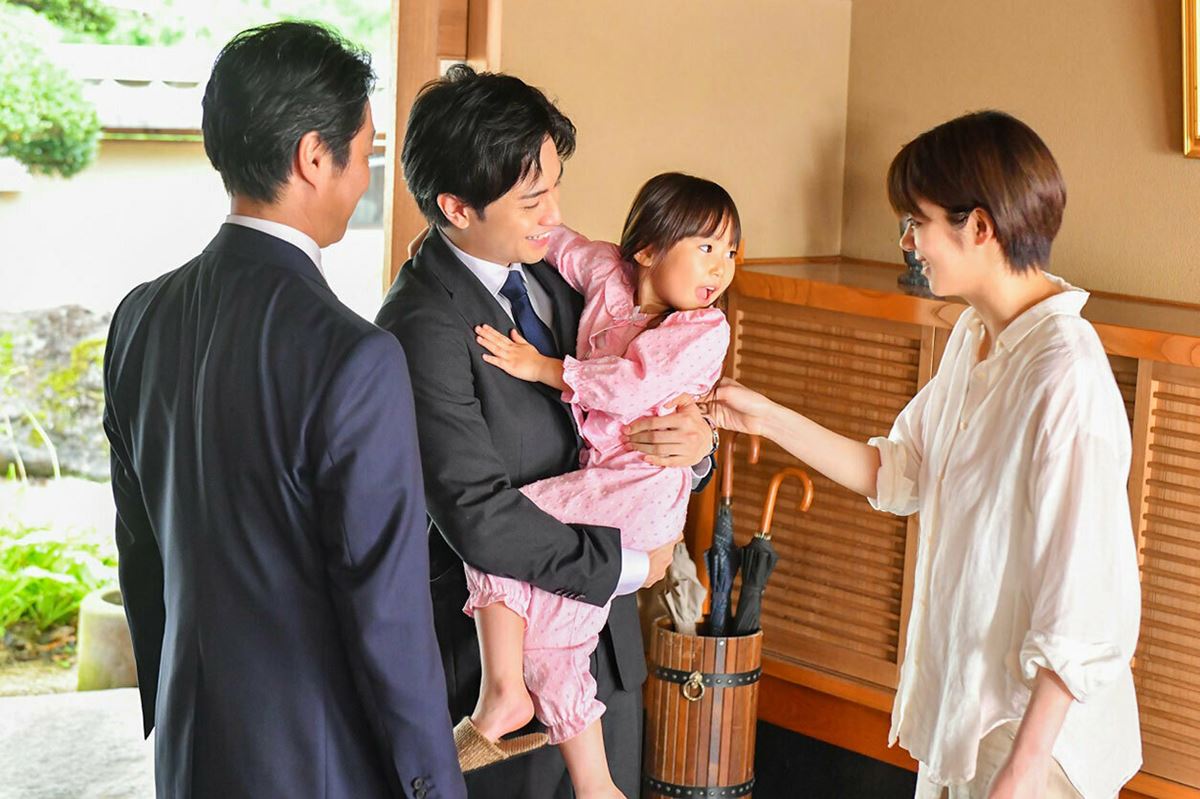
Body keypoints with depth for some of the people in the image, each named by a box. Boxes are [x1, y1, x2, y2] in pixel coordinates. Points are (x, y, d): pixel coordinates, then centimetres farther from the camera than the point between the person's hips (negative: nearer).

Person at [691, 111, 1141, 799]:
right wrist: (768, 419, 10)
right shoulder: (974, 337, 5)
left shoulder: (1066, 378, -24)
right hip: (961, 692, 8)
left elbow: (1086, 601, -24)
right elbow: (897, 474, 15)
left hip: (1037, 720, -8)